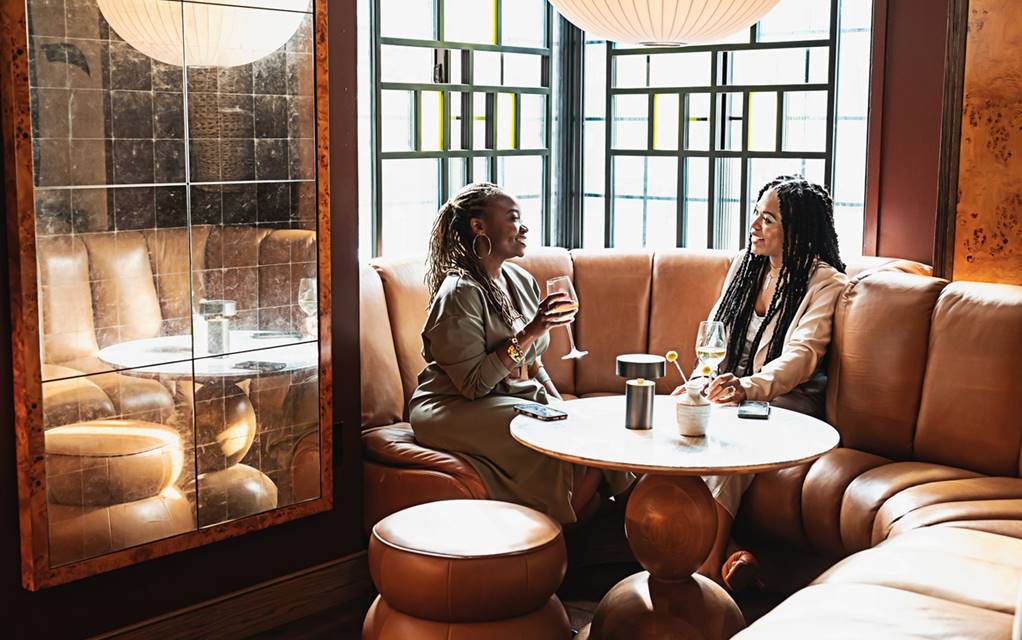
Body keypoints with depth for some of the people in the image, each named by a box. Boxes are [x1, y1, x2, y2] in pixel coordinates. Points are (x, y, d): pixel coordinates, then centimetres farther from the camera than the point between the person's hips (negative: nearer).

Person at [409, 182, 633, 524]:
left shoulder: (522, 281, 11)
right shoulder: (460, 293, -16)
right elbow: (473, 384, -22)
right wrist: (530, 333, -25)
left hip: (519, 397, 8)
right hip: (456, 411, -8)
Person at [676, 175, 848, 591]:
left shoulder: (826, 284, -7)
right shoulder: (745, 265, 13)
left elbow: (800, 356, -23)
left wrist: (748, 387, -42)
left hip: (785, 403, -6)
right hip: (734, 395, 6)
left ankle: (709, 566, -32)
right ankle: (727, 553, -29)